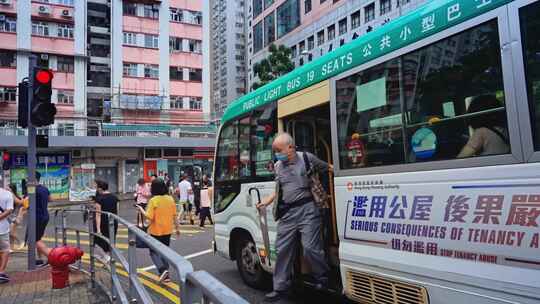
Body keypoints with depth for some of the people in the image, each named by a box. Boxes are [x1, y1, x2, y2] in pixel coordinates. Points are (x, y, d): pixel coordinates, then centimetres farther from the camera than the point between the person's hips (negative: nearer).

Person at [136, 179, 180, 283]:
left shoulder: (153, 200, -16)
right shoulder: (170, 199, -2)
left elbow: (149, 216, -19)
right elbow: (174, 215, 3)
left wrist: (142, 210, -3)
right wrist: (177, 228, 12)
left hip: (156, 231, -5)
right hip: (167, 231, 5)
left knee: (154, 251, 11)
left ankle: (162, 269, -9)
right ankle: (165, 275, 19)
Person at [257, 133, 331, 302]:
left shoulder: (307, 158, -3)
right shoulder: (278, 166, 12)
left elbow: (328, 168, 6)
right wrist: (267, 201, 13)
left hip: (306, 209, -5)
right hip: (288, 212, 5)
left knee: (310, 247, -8)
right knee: (282, 249, 6)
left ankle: (323, 278, 20)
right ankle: (280, 288, 19)